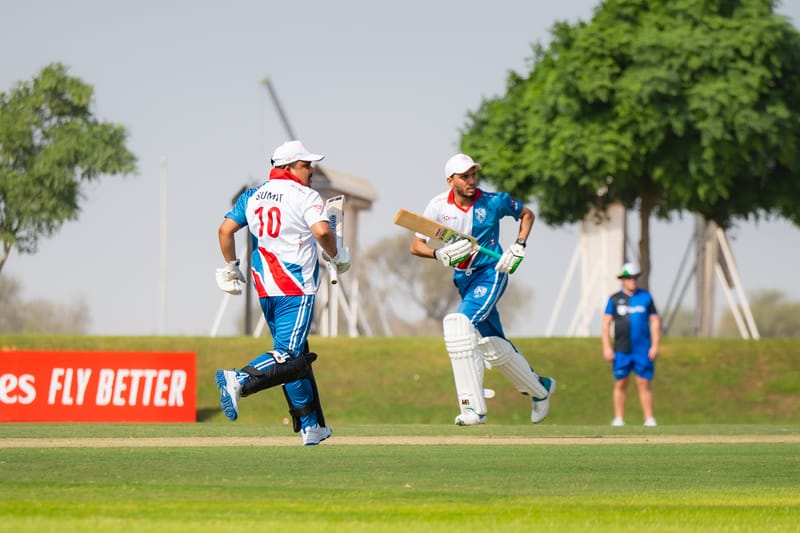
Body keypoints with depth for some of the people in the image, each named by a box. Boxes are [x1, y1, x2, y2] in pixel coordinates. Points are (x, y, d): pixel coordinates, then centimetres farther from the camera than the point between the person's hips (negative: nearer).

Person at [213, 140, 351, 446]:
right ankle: (239, 381, -34)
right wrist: (336, 256, -3)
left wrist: (230, 268, 19)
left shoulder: (252, 196, 13)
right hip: (296, 289, -7)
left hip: (264, 290, 7)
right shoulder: (305, 196, -6)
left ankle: (311, 426, 17)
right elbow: (321, 231, -21)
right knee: (289, 357, -12)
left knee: (296, 356, 15)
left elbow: (225, 229, 8)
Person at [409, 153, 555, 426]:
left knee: (459, 324, -26)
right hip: (463, 278, 5)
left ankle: (473, 408, -26)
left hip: (491, 273, -5)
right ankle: (540, 389, 38)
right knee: (492, 344, 13)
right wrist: (440, 254, -25)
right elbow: (416, 245, -6)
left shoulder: (493, 202, -11)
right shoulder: (439, 206, -6)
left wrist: (518, 247, -8)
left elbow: (527, 214, 6)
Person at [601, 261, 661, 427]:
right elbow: (606, 323, 3)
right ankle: (619, 419, 8)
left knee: (645, 383, -3)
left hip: (643, 350, 0)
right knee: (620, 384, 2)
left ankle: (649, 419, -2)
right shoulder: (615, 299, 5)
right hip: (621, 351, 0)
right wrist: (606, 347, -7)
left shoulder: (646, 297, 6)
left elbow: (655, 322, 7)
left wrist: (655, 345, -2)